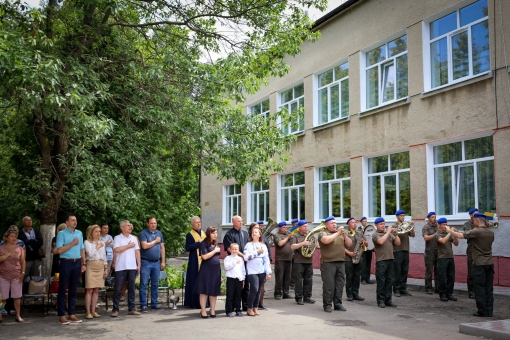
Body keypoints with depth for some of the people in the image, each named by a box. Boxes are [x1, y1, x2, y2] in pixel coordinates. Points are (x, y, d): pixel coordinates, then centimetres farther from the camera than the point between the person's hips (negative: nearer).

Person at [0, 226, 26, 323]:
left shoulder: (20, 249, 7)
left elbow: (23, 262, 7)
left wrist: (23, 273, -2)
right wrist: (8, 254, -18)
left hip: (16, 276, 1)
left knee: (17, 297, 1)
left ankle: (18, 316, 8)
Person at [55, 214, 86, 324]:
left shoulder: (79, 233, 12)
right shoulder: (62, 234, -5)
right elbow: (59, 250, -14)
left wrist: (84, 263, 8)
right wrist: (72, 243, -12)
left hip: (77, 263, 5)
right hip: (66, 263, -5)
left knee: (73, 290, 10)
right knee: (63, 290, 0)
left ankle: (71, 314, 16)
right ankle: (62, 316, 4)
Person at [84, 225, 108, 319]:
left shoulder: (102, 242, 15)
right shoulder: (87, 242, -2)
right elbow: (90, 254, -16)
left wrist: (106, 268, 12)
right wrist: (97, 247, -4)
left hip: (100, 267, 5)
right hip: (91, 266, -5)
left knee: (96, 290, 6)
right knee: (89, 290, -7)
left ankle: (93, 311, 11)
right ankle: (88, 312, -3)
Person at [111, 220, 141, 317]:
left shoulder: (134, 238, 13)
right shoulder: (117, 238, 1)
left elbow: (137, 252, 11)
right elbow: (116, 249, -14)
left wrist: (139, 264, 5)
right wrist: (128, 246, -6)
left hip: (132, 267, 4)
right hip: (121, 267, -4)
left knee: (131, 288, 7)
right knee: (118, 288, -1)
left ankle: (131, 308, 13)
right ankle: (115, 309, 6)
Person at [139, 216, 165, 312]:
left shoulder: (159, 233, 12)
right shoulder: (143, 233, -5)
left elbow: (162, 248, 13)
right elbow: (144, 246, -18)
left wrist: (163, 261, 8)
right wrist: (155, 241, -6)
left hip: (156, 262, 5)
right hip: (146, 262, -5)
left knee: (155, 284, 10)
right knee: (144, 284, -2)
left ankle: (154, 303, 18)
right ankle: (143, 305, 3)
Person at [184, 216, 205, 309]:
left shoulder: (203, 233, 16)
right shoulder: (190, 235, -4)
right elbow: (188, 248, -14)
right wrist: (199, 243, -17)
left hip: (204, 260, 6)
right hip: (195, 261, -6)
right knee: (195, 281, -4)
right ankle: (194, 302, 2)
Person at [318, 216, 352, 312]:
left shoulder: (341, 234, 17)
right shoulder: (323, 233, 0)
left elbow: (349, 244, 11)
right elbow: (326, 240, -23)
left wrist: (344, 235, -4)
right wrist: (337, 233, -15)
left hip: (341, 262, 6)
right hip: (328, 263, -5)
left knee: (340, 284, 8)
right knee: (328, 285, -4)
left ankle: (338, 304, 17)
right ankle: (327, 305, 4)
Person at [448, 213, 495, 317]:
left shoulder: (476, 232, -15)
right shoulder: (491, 232, 6)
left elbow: (460, 235, -11)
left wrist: (449, 230, 6)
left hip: (479, 264, -6)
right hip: (490, 263, 6)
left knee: (479, 288, 2)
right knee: (488, 288, 9)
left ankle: (482, 311, 4)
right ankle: (489, 311, 12)